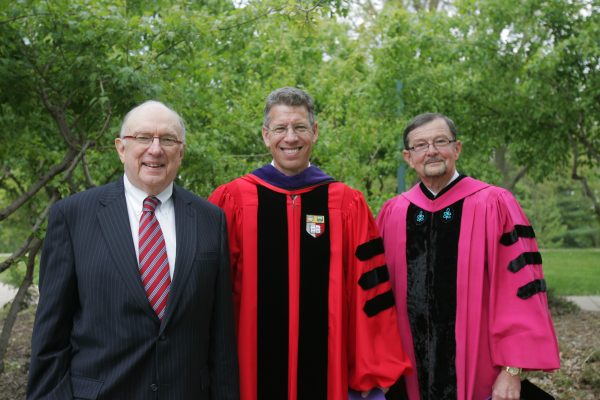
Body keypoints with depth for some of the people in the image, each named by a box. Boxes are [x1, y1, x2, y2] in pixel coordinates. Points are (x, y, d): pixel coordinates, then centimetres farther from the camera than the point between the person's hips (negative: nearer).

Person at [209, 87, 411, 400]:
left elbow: (369, 291, 1)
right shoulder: (231, 201, -1)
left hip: (327, 372, 1)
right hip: (253, 370, -1)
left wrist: (374, 373, -1)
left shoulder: (348, 205, 1)